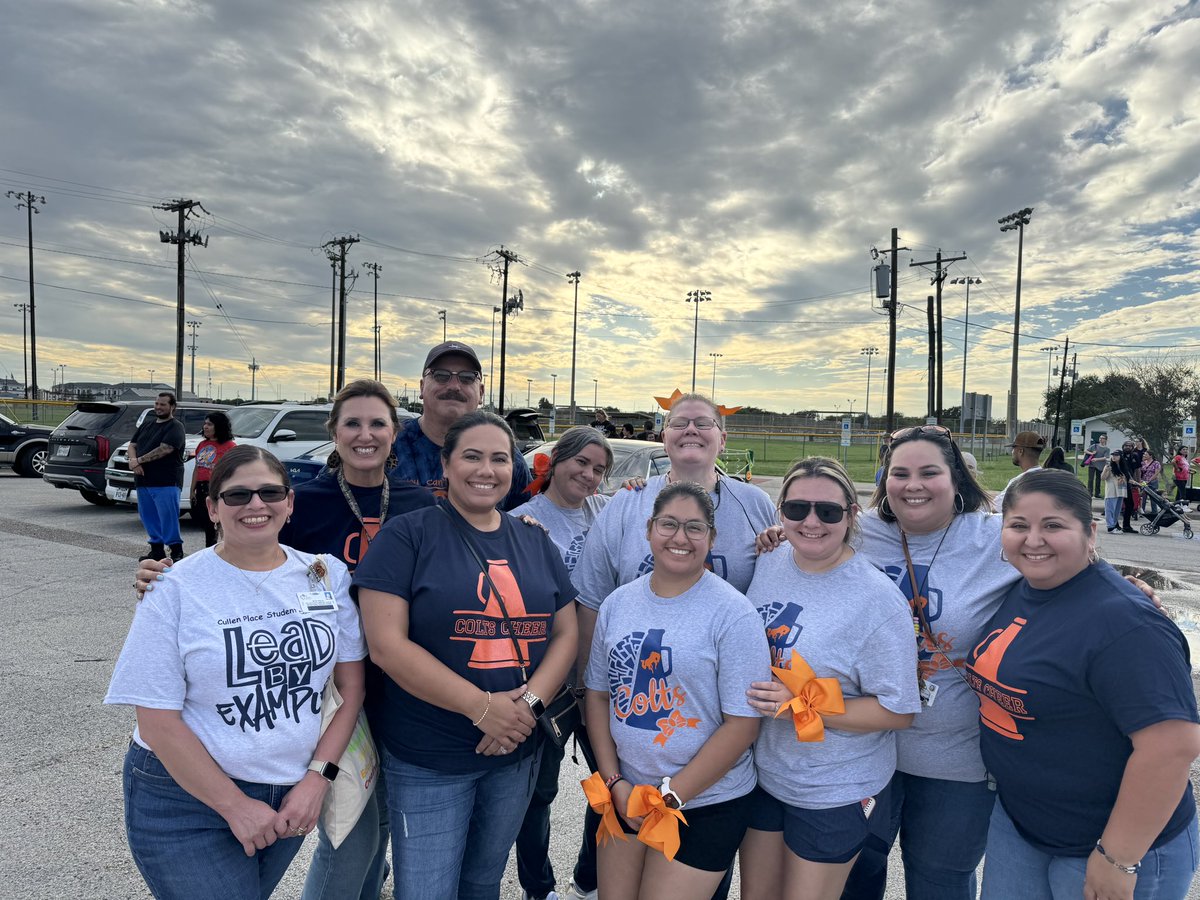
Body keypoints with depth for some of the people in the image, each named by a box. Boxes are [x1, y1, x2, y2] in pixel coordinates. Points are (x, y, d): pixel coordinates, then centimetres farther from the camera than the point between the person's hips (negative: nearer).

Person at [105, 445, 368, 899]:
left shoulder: (328, 575, -3)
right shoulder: (176, 589, -12)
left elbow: (352, 684, -1)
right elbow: (158, 721, -12)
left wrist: (317, 777, -9)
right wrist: (236, 806, -13)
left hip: (293, 796, 4)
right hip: (188, 800, -3)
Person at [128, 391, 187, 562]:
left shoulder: (176, 427, -6)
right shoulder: (147, 423, 18)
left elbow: (164, 450, -17)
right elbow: (132, 445, 15)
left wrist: (139, 460, -12)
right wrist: (134, 462, -6)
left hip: (166, 482, -8)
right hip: (143, 480, 8)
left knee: (168, 516, -8)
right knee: (148, 516, 12)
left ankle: (176, 550, -2)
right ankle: (156, 549, 21)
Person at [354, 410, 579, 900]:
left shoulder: (536, 543, 6)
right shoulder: (405, 536, -10)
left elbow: (566, 633, 5)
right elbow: (387, 644, -18)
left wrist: (530, 701, -13)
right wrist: (483, 707, -21)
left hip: (517, 753, 5)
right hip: (426, 763, -4)